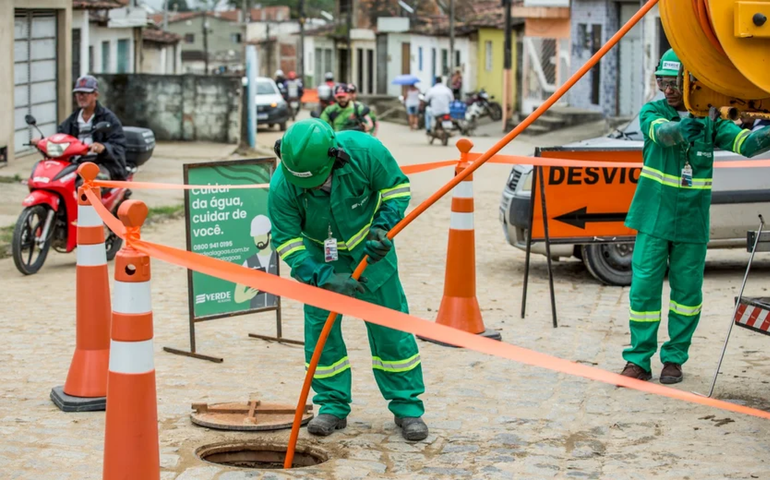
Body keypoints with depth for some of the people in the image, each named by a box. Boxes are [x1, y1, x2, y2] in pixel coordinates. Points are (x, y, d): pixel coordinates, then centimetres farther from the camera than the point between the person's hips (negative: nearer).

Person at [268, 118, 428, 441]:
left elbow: (396, 186, -12)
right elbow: (288, 242, -20)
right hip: (320, 254, 1)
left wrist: (382, 227, -25)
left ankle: (407, 406, 8)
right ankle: (333, 406, 11)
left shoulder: (364, 151, -32)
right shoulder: (281, 186, -29)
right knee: (319, 326, -4)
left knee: (389, 324, 0)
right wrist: (324, 278, -31)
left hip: (368, 249, -1)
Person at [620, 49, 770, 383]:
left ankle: (675, 358, 20)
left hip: (692, 222, 1)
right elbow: (662, 132, -26)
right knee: (644, 287, -4)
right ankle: (639, 359, 7)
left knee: (688, 290, 6)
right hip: (654, 218, -1)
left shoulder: (709, 120, 0)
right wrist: (680, 129, -49)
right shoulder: (652, 112, -3)